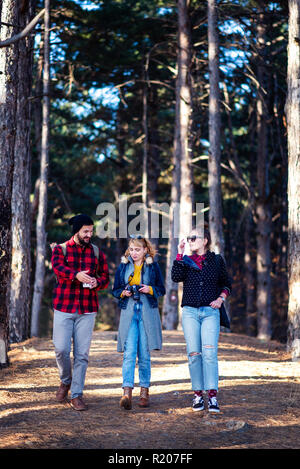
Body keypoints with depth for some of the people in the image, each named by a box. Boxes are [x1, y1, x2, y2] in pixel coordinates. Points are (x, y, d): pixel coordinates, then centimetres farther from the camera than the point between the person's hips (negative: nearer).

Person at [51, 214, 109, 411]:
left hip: (88, 310, 1)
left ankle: (77, 395, 7)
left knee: (82, 353, -1)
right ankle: (66, 381, 22)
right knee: (61, 349, -7)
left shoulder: (97, 252, 13)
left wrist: (97, 282, -15)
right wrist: (76, 275, -35)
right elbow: (58, 267, -15)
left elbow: (105, 277, 10)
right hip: (64, 307, -1)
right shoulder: (60, 249, 5)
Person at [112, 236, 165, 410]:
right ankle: (127, 393, -19)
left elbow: (161, 290, 8)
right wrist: (124, 292, -7)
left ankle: (145, 391, 16)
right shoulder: (123, 267, 10)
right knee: (129, 353, -11)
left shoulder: (153, 266, 6)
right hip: (128, 312, 0)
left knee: (144, 354, 4)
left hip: (147, 313, 0)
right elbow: (115, 290, 14)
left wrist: (150, 289, -11)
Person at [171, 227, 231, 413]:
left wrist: (221, 298, -1)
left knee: (209, 352, -12)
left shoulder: (217, 260, 9)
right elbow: (176, 277, -8)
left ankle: (212, 396, -14)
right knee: (194, 354, 0)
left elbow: (227, 284, 16)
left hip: (210, 312, -2)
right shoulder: (187, 260, 10)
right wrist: (180, 254, -6)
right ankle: (198, 395, 7)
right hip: (190, 311, 2)